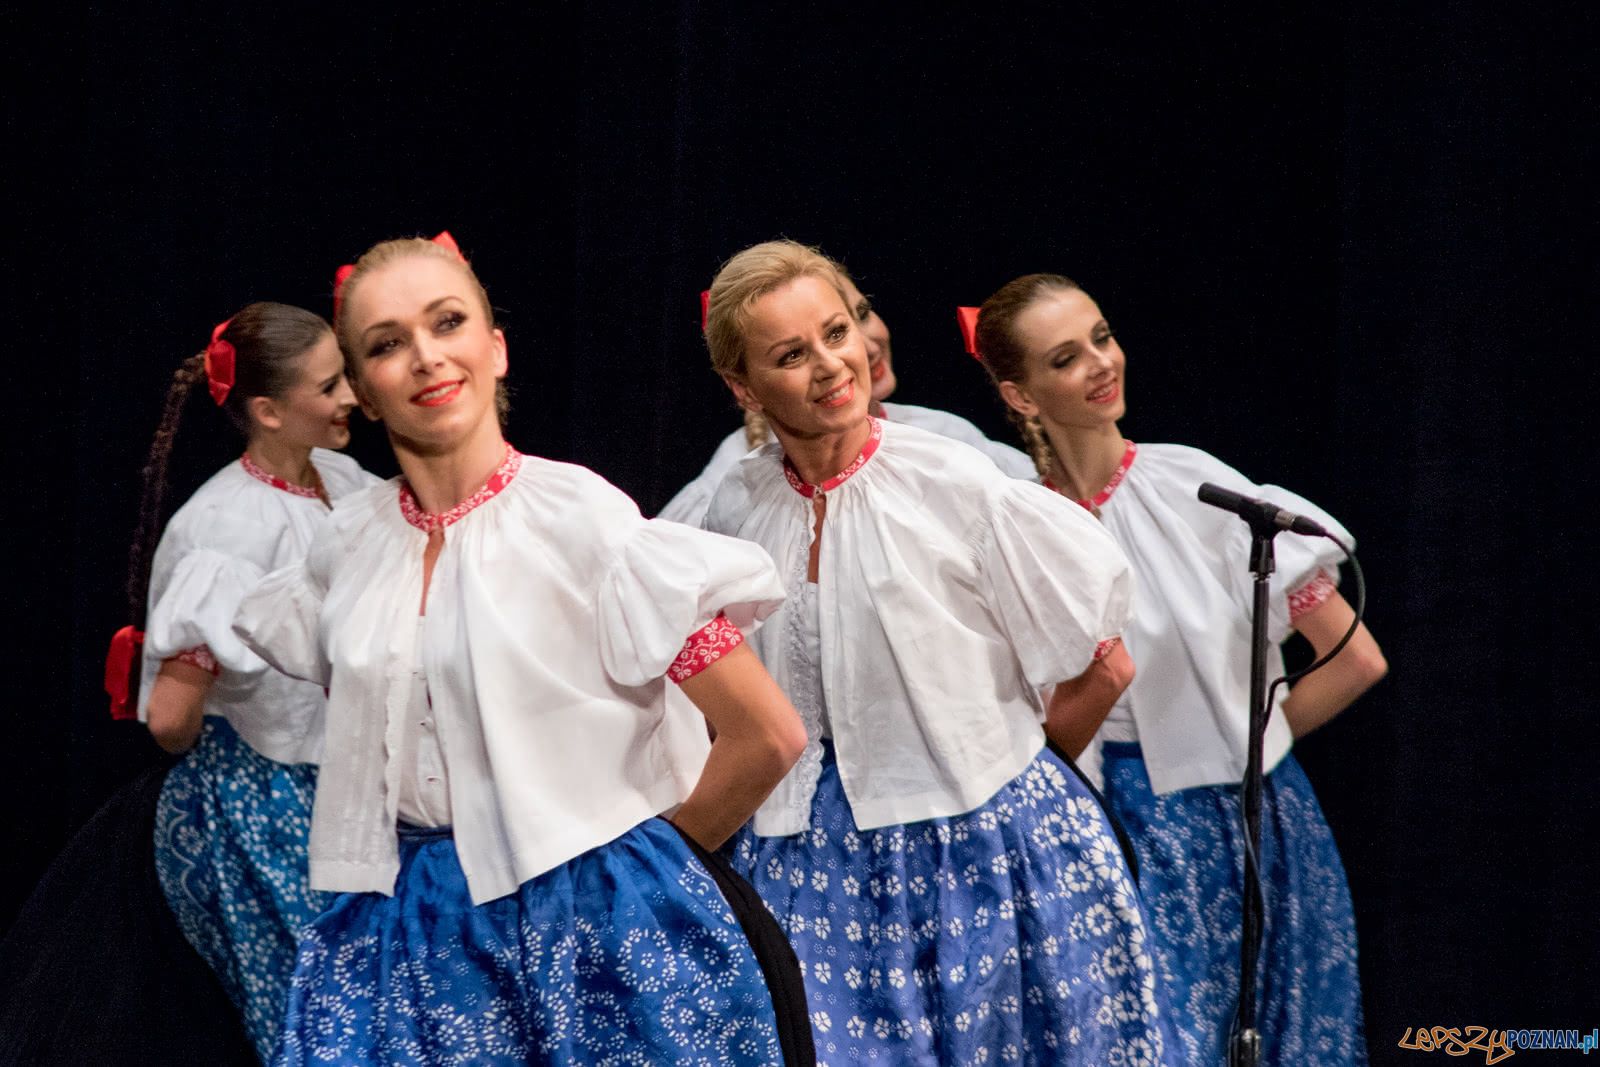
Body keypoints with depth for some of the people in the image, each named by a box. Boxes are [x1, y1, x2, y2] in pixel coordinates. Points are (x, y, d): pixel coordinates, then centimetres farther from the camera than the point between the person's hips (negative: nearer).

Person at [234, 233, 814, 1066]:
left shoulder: (581, 519, -9)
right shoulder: (349, 543, 5)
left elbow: (767, 736, -10)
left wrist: (655, 855, 2)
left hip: (592, 932, -4)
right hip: (413, 932, 4)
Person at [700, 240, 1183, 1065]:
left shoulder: (954, 485, -10)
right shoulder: (736, 513, 2)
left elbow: (1102, 668, -3)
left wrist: (1005, 780, 8)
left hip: (980, 845, -3)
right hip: (817, 862, 3)